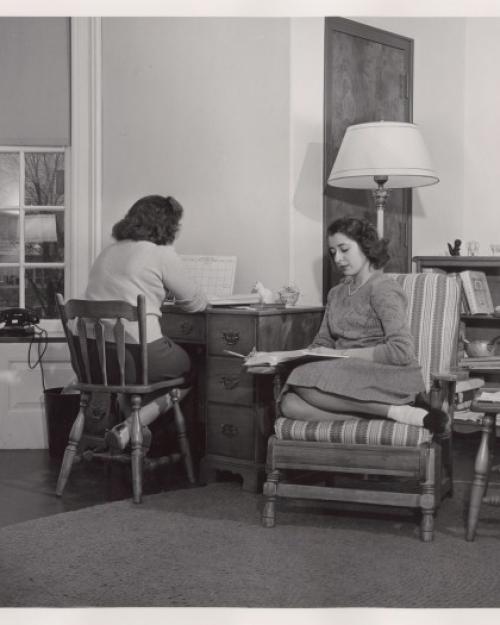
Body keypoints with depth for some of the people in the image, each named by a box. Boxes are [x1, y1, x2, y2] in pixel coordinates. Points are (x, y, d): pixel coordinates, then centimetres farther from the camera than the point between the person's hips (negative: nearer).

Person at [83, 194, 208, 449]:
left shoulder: (107, 253, 15)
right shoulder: (162, 254, -4)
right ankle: (131, 426, 0)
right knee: (189, 370, 20)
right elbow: (196, 302, 4)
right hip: (136, 351, -7)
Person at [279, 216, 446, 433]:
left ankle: (394, 410, -25)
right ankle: (391, 412, -27)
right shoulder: (337, 293, 21)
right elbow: (322, 343, 20)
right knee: (289, 404, -25)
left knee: (306, 380, -32)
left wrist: (343, 354, -15)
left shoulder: (383, 287, -4)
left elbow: (402, 352, -15)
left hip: (386, 378, -7)